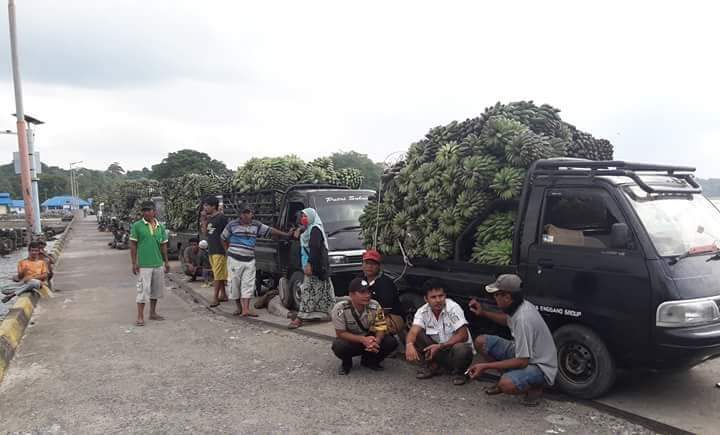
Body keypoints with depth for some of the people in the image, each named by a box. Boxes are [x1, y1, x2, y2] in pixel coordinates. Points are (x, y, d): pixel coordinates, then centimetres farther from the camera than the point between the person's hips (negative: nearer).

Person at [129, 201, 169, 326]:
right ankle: (140, 316, 1)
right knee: (143, 289, -5)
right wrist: (134, 263, -8)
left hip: (158, 264, 5)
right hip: (143, 264, -5)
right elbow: (133, 245, -3)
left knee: (157, 289, 13)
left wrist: (166, 262, 12)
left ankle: (153, 313, 26)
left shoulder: (160, 226, 7)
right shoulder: (137, 226, -5)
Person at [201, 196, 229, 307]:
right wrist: (203, 220, 4)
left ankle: (215, 298, -5)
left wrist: (226, 249, -14)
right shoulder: (208, 218, 14)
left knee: (218, 275, -7)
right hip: (211, 250, 8)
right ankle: (223, 295, 23)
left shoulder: (221, 217, -10)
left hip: (220, 251, -8)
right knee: (220, 274, 14)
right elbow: (205, 234, 11)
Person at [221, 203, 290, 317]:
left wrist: (287, 235, 3)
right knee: (234, 283, 3)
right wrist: (228, 251, 5)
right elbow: (223, 238, 11)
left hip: (249, 260, 2)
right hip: (235, 260, -2)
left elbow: (271, 231, 8)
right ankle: (239, 308, 19)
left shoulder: (257, 225, 7)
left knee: (248, 284, -3)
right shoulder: (232, 224, 0)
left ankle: (245, 309, -5)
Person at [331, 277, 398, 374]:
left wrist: (376, 341, -37)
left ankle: (369, 360, 7)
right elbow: (340, 333, -22)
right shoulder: (340, 308, -25)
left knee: (391, 342, -20)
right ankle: (347, 363, 0)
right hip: (350, 340, -3)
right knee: (338, 346, -36)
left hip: (368, 338, 3)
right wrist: (363, 339, -35)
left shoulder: (375, 306, -17)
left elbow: (381, 328, -13)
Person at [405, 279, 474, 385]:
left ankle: (458, 372, -3)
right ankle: (432, 366, 0)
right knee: (417, 336, -19)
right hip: (437, 350, 3)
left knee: (461, 350, -37)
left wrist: (440, 346, -32)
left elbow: (463, 335, -24)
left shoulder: (453, 308, -19)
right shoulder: (423, 311, -9)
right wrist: (409, 344, -47)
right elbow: (414, 331, -24)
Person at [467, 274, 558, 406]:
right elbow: (508, 320, 21)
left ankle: (535, 387, -3)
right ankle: (509, 377, 12)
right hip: (523, 353, 8)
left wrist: (486, 366, -26)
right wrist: (483, 313, 6)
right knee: (481, 342, -1)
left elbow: (522, 362, -29)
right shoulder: (519, 306, -6)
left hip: (539, 366, -8)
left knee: (507, 385, -35)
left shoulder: (523, 319, -33)